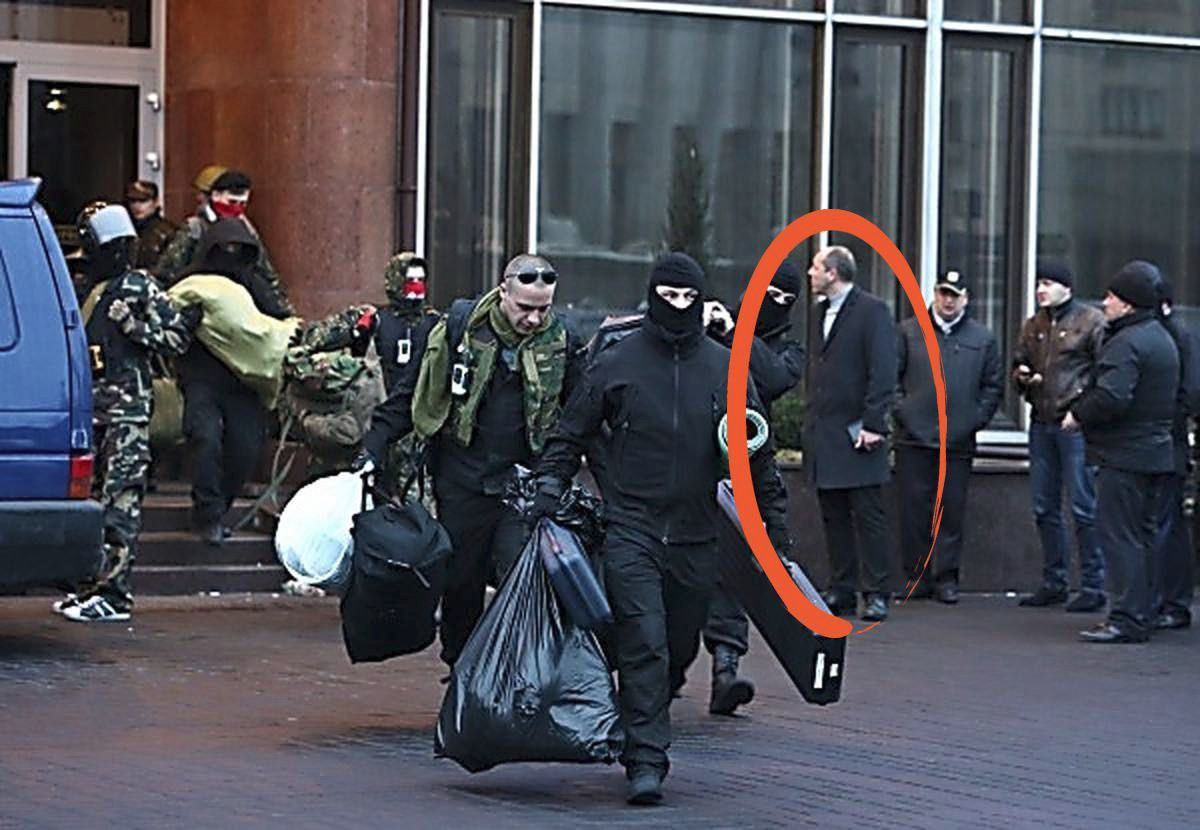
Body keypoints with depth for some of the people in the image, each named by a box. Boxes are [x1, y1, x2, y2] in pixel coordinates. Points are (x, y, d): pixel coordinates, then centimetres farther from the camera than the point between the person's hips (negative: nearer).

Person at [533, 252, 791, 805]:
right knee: (643, 644, -13)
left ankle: (641, 733, 32)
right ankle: (645, 760, -14)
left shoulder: (725, 369, 6)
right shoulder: (616, 363, 1)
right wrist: (549, 487, -3)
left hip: (694, 536, 3)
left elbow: (755, 452, 14)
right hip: (630, 530, -2)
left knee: (680, 648, 10)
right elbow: (571, 435, 10)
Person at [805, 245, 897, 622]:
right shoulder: (819, 312, 16)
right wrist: (812, 419, 14)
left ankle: (877, 594, -2)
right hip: (823, 432, 8)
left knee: (869, 515, -4)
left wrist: (872, 425, -18)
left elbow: (883, 374, -13)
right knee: (834, 517, 10)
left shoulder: (873, 311, -9)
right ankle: (842, 591, 15)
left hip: (856, 432, -8)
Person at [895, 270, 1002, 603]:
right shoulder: (908, 332, 9)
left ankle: (946, 577, 7)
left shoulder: (983, 339, 10)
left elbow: (993, 386, 12)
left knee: (952, 509, 1)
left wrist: (976, 418, 0)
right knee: (914, 508, 0)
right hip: (913, 437, 0)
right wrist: (899, 409, -4)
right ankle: (917, 574, 6)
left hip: (958, 440, 0)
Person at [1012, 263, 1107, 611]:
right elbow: (1018, 365, 23)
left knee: (1084, 508, -6)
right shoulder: (1033, 326, 16)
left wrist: (1082, 395, -17)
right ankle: (1053, 583, 19)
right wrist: (1021, 376, 1)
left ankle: (1092, 586, -2)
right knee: (1044, 508, 11)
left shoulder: (1091, 320, -4)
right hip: (1041, 423, 7)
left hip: (1076, 425, -7)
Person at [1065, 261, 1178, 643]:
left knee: (1118, 533, -7)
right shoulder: (1162, 338, 16)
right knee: (1144, 535, 14)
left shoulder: (1125, 343, -16)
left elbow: (1111, 397, -29)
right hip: (1158, 452, 10)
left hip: (1126, 454, -10)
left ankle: (1126, 619, -9)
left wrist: (1078, 416, -11)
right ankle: (1144, 614, 18)